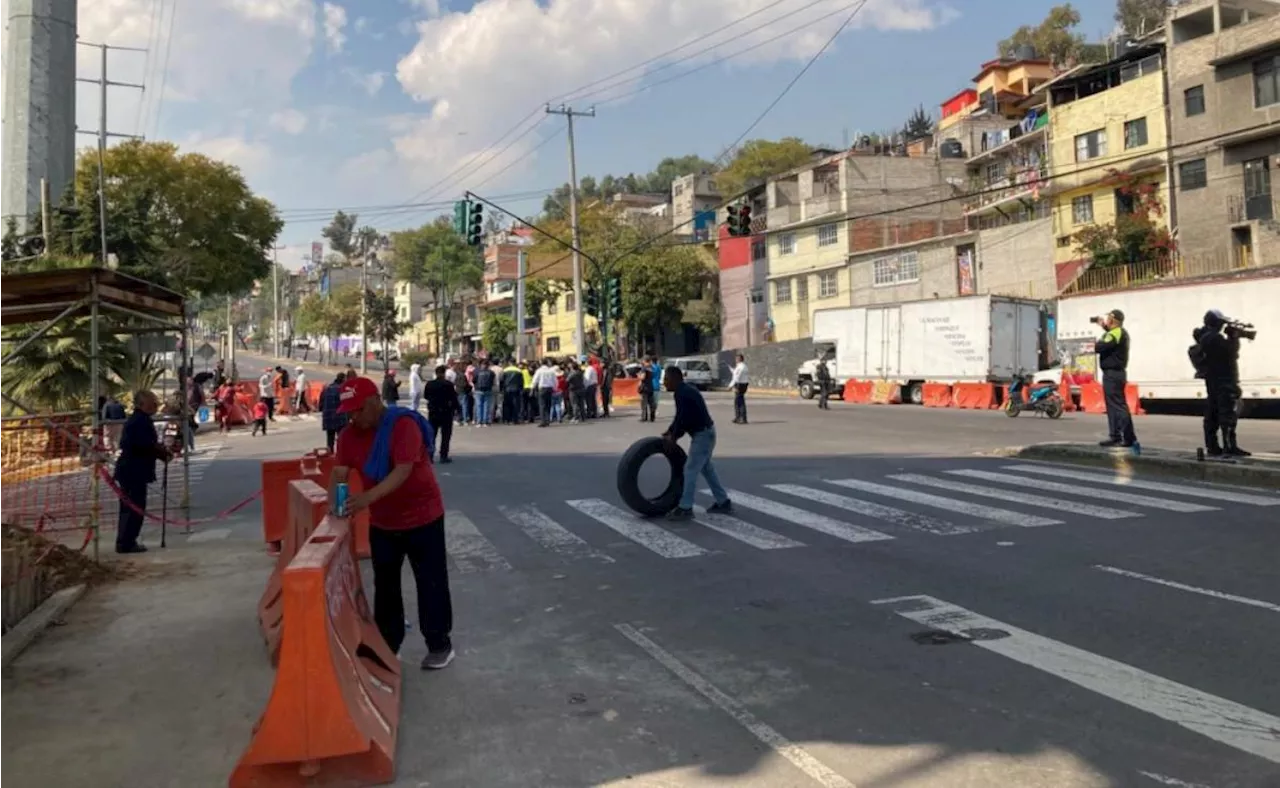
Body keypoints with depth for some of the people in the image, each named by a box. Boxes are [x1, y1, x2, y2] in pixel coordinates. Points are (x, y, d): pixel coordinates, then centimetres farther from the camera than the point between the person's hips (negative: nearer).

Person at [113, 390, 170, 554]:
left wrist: (160, 448, 9)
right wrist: (164, 453, -7)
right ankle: (127, 543, -1)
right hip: (135, 471, -10)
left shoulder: (134, 420, 16)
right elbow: (148, 446, -22)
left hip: (128, 470, 10)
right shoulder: (143, 421, -17)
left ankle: (124, 542, 22)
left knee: (128, 507, 15)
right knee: (136, 508, -4)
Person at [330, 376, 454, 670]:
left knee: (431, 582, 3)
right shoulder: (349, 435, -2)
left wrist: (368, 497, -42)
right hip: (382, 522, 6)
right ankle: (387, 644, 29)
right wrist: (333, 500, -28)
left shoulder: (404, 425, -22)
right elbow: (339, 472, -8)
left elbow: (403, 470, -30)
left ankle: (440, 644, 16)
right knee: (385, 584, 15)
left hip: (422, 516, -6)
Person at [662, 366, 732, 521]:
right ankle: (723, 502, 26)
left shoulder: (682, 394, -21)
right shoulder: (684, 391, 12)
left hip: (702, 434, -11)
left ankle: (685, 508, -6)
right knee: (706, 468, 19)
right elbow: (680, 416, 18)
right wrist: (669, 432, 11)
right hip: (705, 432, 11)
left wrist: (673, 436, -10)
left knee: (691, 469, -8)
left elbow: (683, 419, -23)